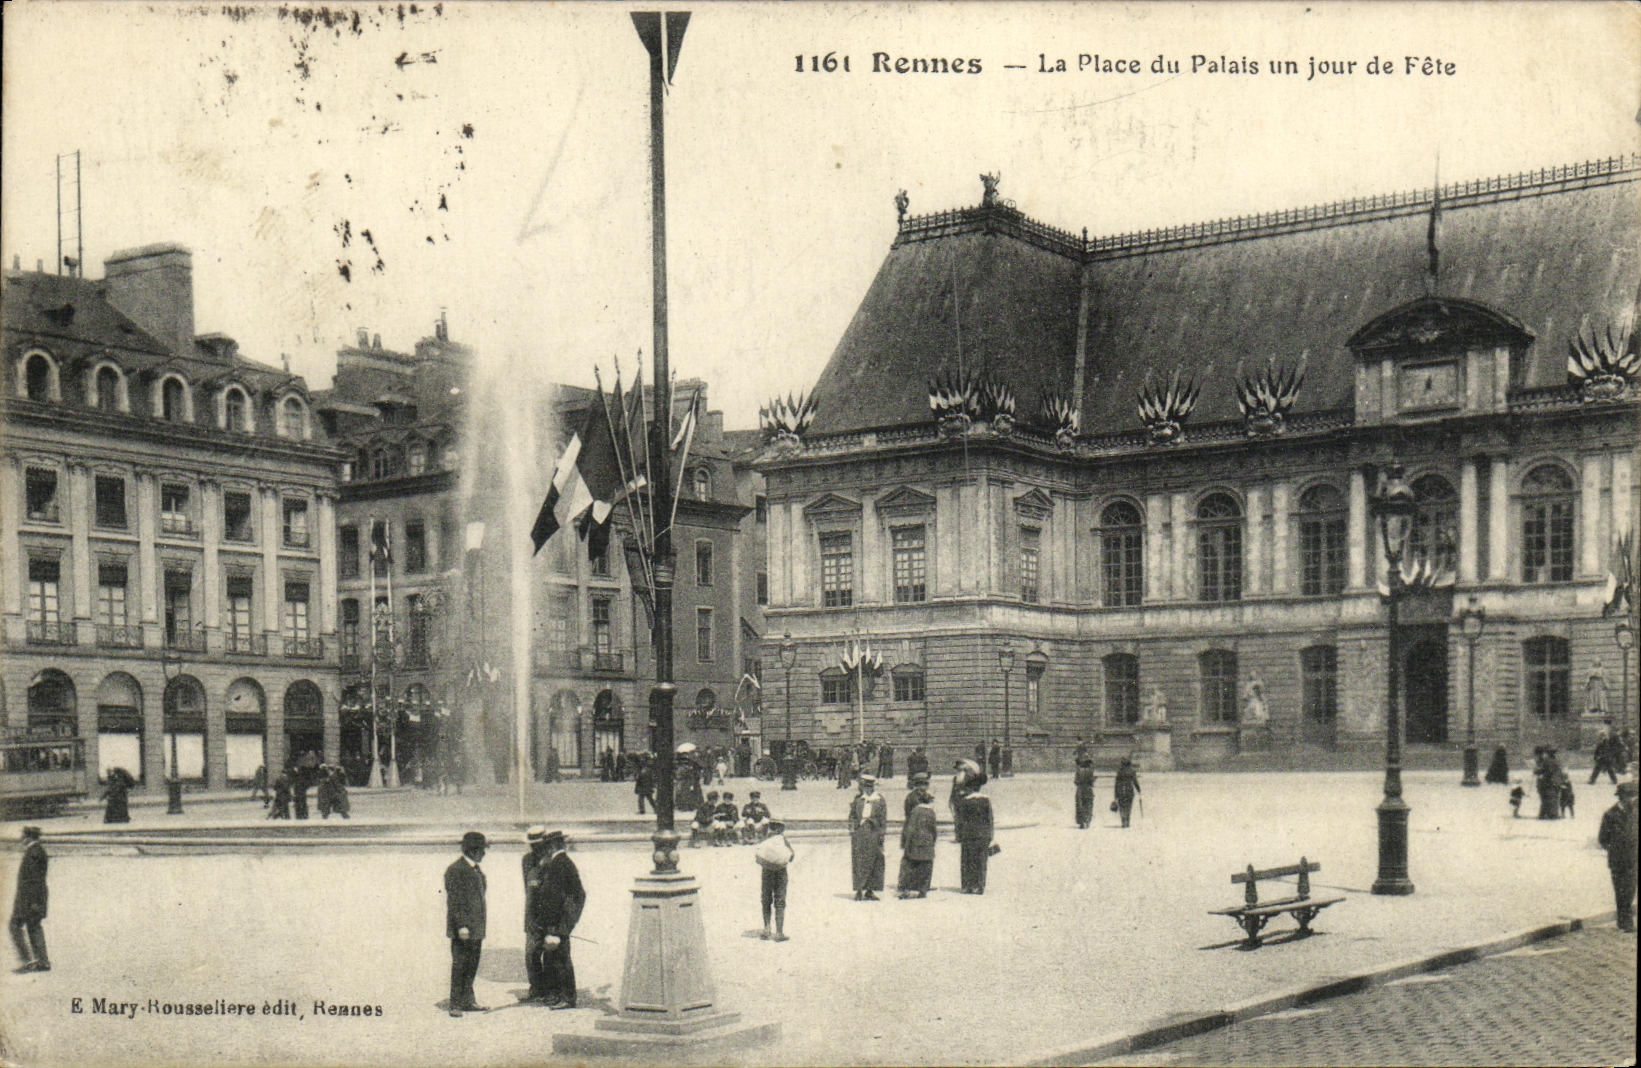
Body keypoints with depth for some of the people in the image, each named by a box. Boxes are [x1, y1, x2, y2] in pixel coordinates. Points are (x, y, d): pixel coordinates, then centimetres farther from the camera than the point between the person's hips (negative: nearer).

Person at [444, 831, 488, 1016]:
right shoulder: (455, 870, -13)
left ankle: (467, 1000, 22)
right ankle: (455, 1004, 2)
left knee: (472, 965, 13)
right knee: (459, 965, -4)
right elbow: (454, 901, -17)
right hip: (462, 929, -9)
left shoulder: (477, 870, 15)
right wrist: (461, 925, -21)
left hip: (476, 928, 9)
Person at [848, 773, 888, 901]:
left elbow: (884, 819, 6)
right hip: (859, 832, 0)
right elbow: (852, 816, 11)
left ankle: (870, 889, 10)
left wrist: (881, 833, -1)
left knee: (874, 863, 2)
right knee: (860, 862, -4)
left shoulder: (880, 800, 6)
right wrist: (852, 829, 0)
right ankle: (859, 890, -4)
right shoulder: (858, 799, 9)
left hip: (873, 834, 0)